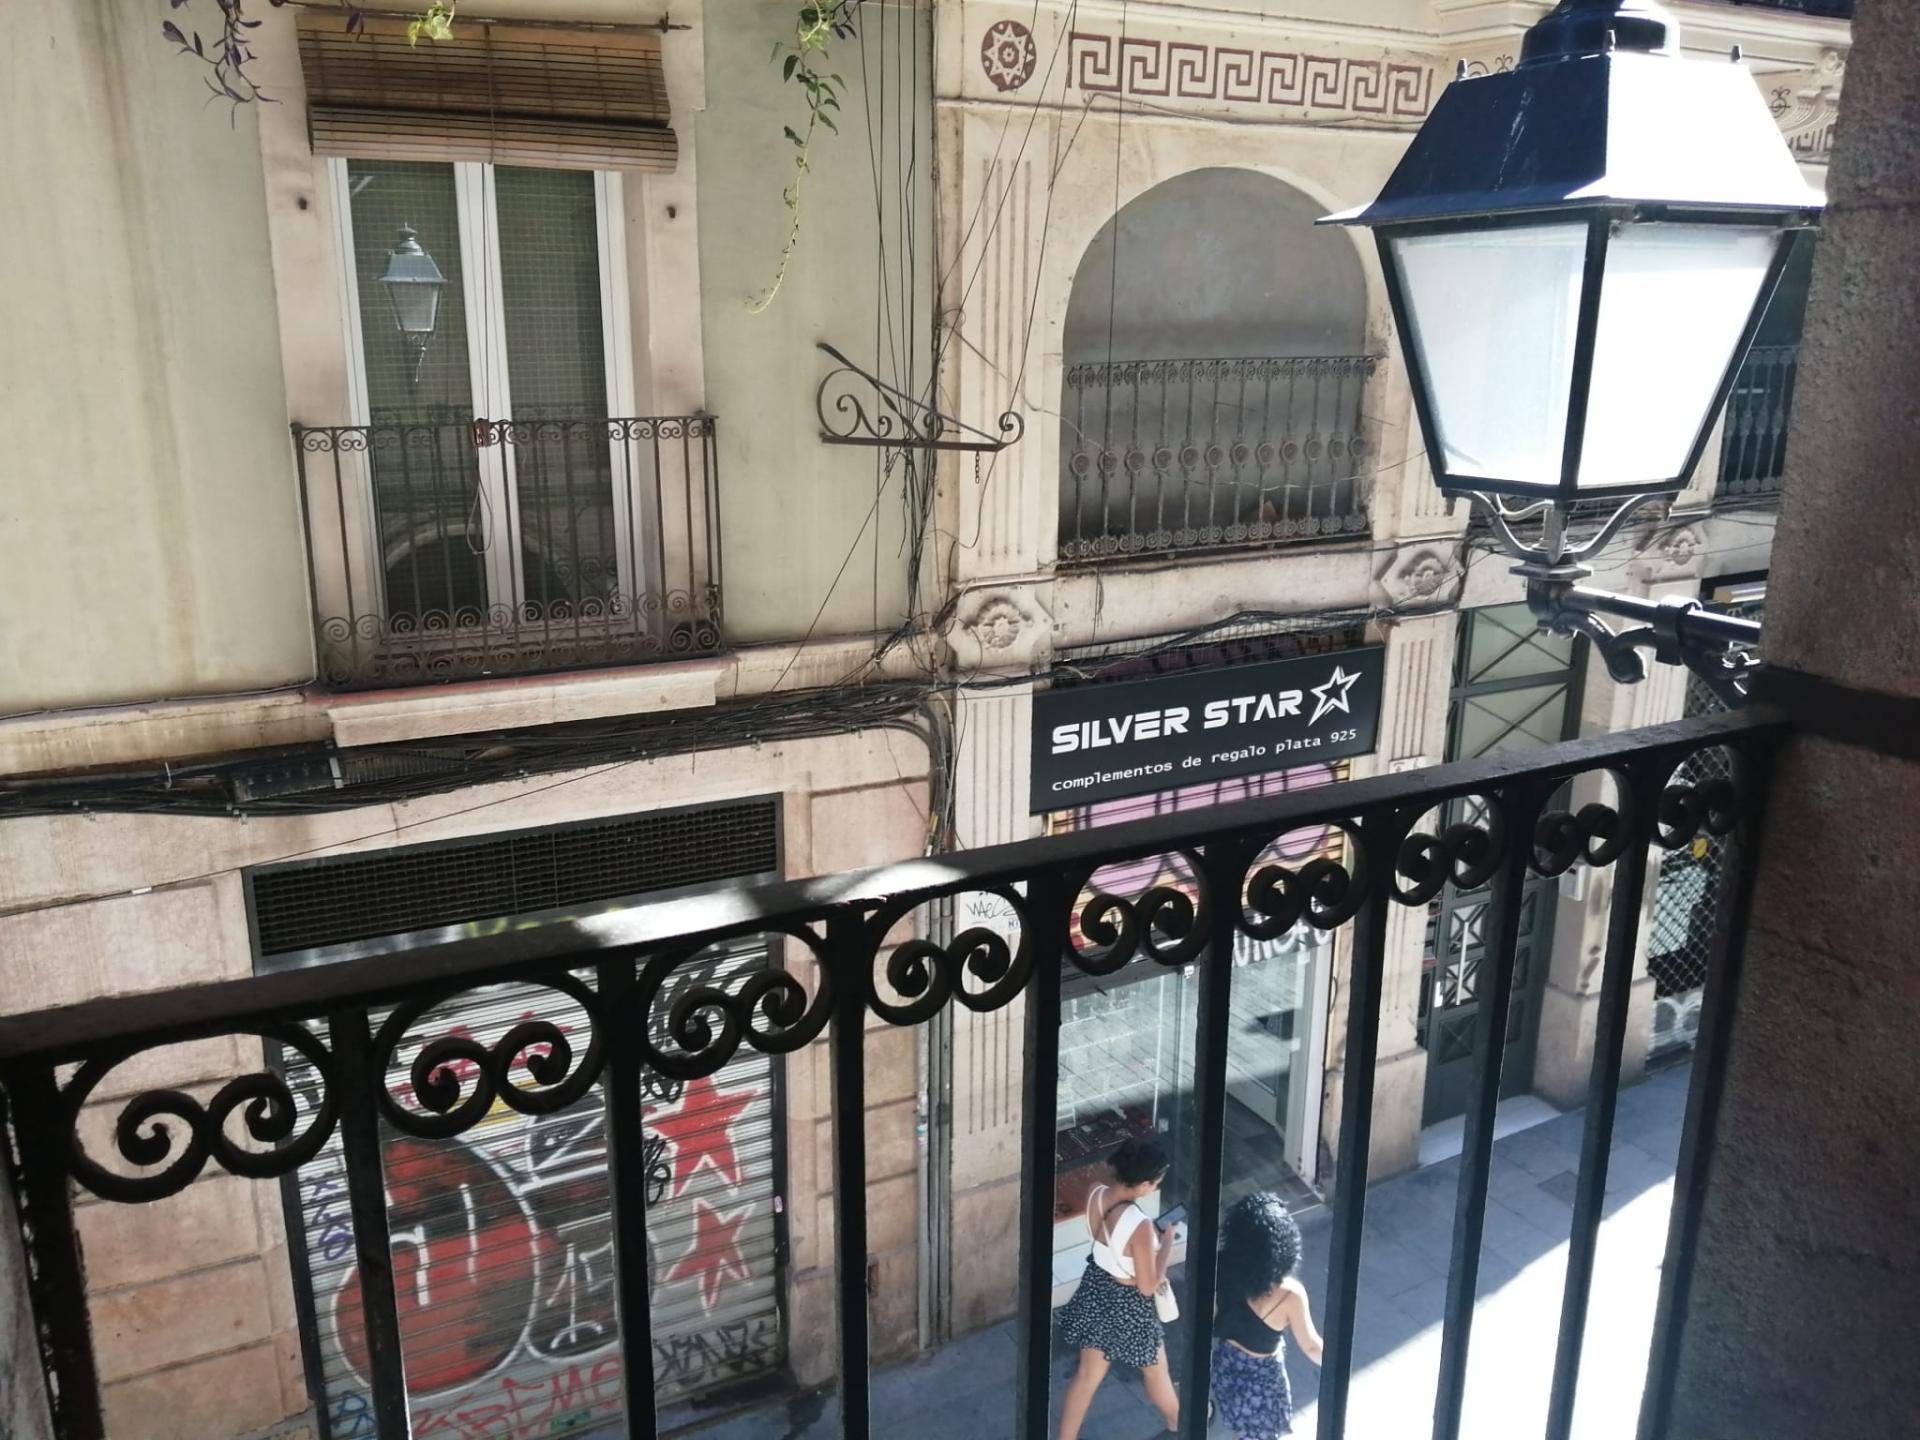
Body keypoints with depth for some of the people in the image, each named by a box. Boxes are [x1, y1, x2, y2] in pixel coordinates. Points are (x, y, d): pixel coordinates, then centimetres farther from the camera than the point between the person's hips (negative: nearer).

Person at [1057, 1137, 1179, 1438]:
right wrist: (1166, 1246, -12)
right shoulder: (1140, 1225, -36)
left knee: (1088, 1374, 24)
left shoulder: (1095, 1194, -15)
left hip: (1095, 1290, 5)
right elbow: (1147, 1287, -22)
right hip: (1127, 1305, -5)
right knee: (1156, 1371, 26)